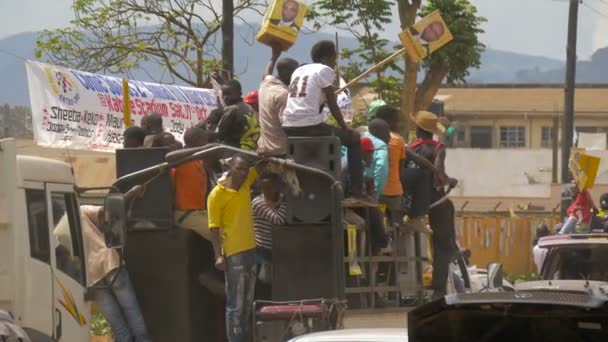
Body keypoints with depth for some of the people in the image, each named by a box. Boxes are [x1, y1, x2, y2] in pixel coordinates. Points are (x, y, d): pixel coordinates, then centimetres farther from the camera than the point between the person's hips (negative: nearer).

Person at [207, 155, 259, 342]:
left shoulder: (246, 184, 8)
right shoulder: (217, 194, -9)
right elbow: (214, 226, -12)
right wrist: (219, 255, -18)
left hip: (250, 250, 7)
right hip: (233, 254, -7)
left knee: (248, 303, 11)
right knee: (235, 304, -8)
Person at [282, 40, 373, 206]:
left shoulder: (299, 71, 23)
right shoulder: (325, 70, 2)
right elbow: (332, 105, -1)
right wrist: (345, 128, 11)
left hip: (288, 129, 7)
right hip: (309, 126, -7)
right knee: (353, 139, 11)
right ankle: (357, 192, 4)